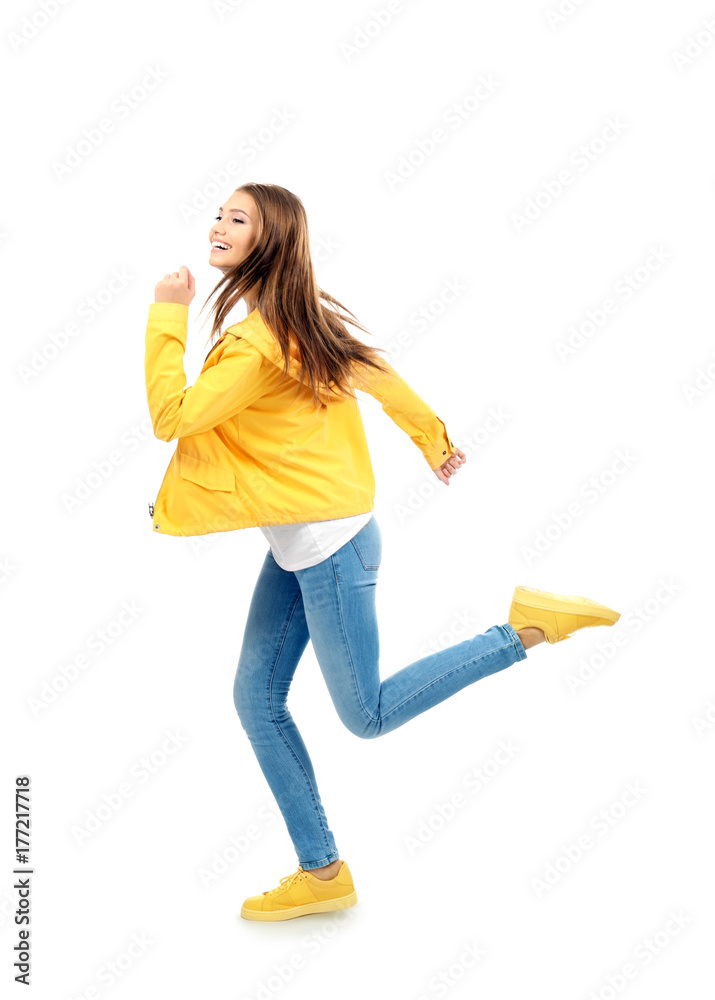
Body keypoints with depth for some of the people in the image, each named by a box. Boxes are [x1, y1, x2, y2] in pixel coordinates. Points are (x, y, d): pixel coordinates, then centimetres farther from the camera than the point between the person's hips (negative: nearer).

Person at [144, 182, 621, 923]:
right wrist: (435, 441, 25)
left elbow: (170, 417, -24)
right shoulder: (298, 317, 6)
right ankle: (322, 874, 18)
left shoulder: (260, 340, -23)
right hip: (295, 545, 10)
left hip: (328, 543, -9)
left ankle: (524, 623, 6)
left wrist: (168, 316, -16)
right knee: (257, 701, 9)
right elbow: (379, 376, 14)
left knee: (368, 715, 3)